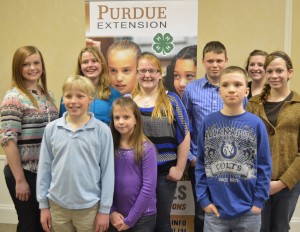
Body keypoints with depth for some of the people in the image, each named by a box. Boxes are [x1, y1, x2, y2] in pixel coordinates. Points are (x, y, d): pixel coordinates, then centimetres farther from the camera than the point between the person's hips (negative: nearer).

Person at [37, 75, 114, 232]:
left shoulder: (102, 131, -9)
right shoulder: (51, 129, -2)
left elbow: (108, 171, -6)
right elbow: (44, 167, 3)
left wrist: (105, 209, -4)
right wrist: (43, 205, 5)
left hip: (89, 207, -2)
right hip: (57, 205, 2)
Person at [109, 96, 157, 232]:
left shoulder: (146, 148, -12)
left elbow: (148, 187, -14)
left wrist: (130, 219, -11)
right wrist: (111, 211, -7)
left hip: (142, 216, -3)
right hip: (116, 216, 3)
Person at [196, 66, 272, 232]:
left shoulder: (256, 124, -4)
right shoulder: (208, 122, -3)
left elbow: (264, 166, -1)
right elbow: (201, 164, 0)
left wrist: (259, 201, -6)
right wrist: (203, 199, -4)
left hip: (248, 212, 0)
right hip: (215, 210, 0)